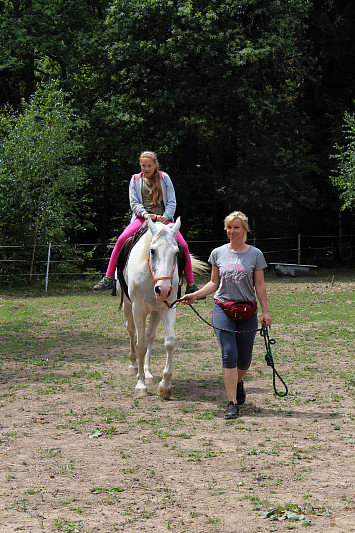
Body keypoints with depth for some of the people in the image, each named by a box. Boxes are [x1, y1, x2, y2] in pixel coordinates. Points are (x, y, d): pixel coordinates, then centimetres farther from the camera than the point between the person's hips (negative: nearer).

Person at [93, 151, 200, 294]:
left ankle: (191, 284, -1)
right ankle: (108, 279, -18)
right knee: (121, 240, -24)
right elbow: (134, 203, 4)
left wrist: (165, 217, -14)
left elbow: (172, 202, 5)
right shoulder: (135, 180, 10)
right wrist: (145, 214, -17)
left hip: (163, 218, 0)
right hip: (142, 218, 0)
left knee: (183, 246, -15)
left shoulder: (164, 178, 8)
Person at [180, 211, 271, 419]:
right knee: (229, 355, -11)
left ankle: (238, 382, 40)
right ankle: (232, 403, -7)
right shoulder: (218, 253, 6)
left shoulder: (255, 254, 3)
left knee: (244, 359, 6)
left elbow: (260, 286, 5)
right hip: (223, 308, 0)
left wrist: (265, 312, -1)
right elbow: (214, 283, 12)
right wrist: (195, 295, -1)